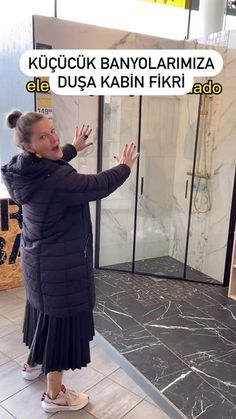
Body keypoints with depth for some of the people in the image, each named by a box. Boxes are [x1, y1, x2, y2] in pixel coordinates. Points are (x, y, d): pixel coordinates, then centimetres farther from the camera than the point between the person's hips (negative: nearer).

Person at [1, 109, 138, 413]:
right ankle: (54, 395, 28)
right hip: (61, 264, -9)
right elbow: (100, 186, -19)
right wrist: (125, 166, -1)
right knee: (62, 322, 8)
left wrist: (73, 148, 33)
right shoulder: (55, 179, -30)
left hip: (37, 258, 10)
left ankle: (33, 364, 53)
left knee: (43, 311, 28)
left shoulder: (29, 169, -2)